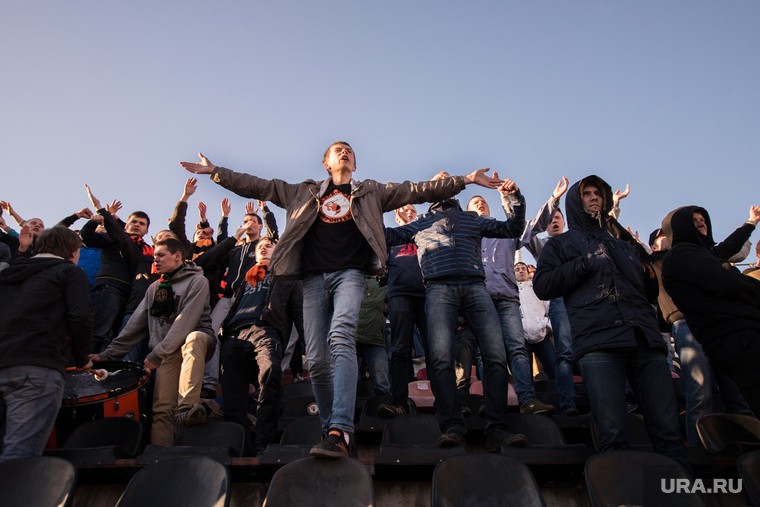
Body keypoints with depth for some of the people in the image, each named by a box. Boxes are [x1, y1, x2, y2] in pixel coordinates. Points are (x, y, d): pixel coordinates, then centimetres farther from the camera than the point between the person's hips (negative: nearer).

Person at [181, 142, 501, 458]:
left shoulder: (370, 193, 22)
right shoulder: (304, 193, 24)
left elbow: (417, 191, 17)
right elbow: (259, 187, 23)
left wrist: (466, 180, 12)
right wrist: (214, 171, 18)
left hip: (349, 273, -2)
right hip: (314, 277, 2)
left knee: (341, 337, -26)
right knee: (316, 359, -4)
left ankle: (341, 431, -33)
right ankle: (331, 431, 8)